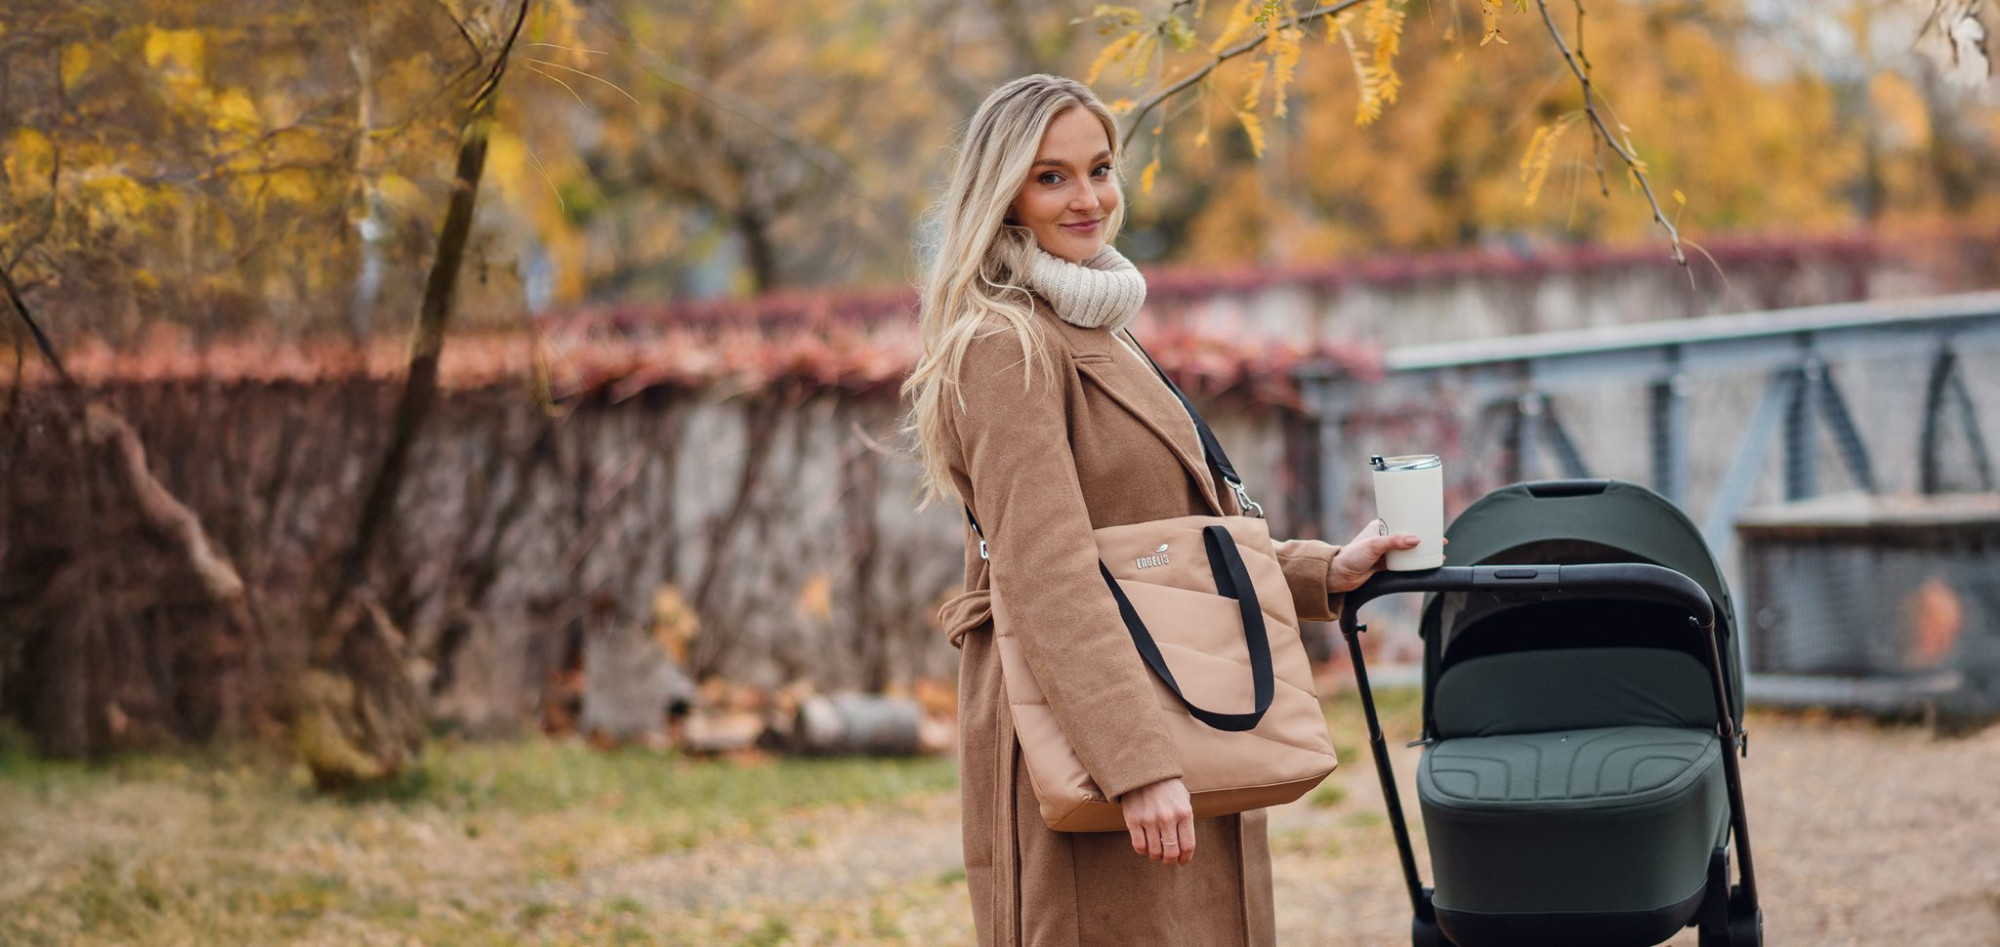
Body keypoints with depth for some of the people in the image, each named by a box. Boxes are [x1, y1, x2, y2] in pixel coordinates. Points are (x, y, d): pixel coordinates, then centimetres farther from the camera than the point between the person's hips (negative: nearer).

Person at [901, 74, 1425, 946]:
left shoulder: (1094, 335, 20)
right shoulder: (1005, 347, -11)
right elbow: (1046, 571, -21)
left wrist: (1326, 571, 12)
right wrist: (1138, 768, -28)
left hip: (1169, 756, 9)